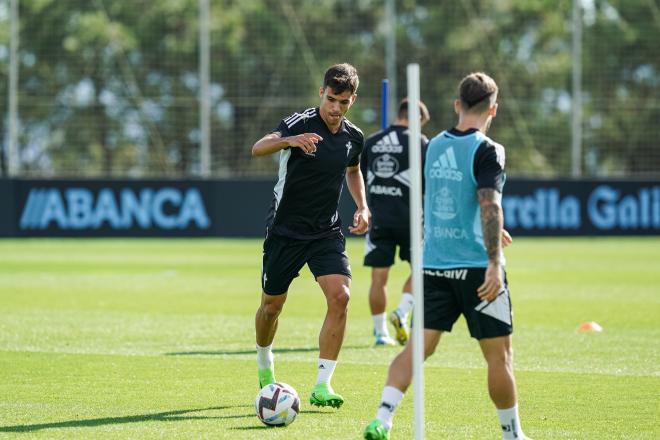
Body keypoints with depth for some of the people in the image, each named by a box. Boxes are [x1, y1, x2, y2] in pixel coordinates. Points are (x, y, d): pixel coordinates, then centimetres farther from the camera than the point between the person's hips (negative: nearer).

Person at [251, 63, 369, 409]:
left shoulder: (354, 138, 1)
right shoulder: (300, 123, -16)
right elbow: (258, 148, -34)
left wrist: (362, 207, 7)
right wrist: (289, 141, -55)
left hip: (327, 232, 3)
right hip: (285, 230, -3)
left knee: (340, 296, -17)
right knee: (272, 304, 9)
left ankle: (322, 386, -14)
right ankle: (264, 365, 41)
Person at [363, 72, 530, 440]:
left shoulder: (435, 146, 10)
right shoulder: (486, 150, -11)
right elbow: (490, 205, -23)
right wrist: (494, 263, -26)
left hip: (434, 266, 6)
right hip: (476, 268, -6)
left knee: (419, 346, 2)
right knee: (499, 354, 6)